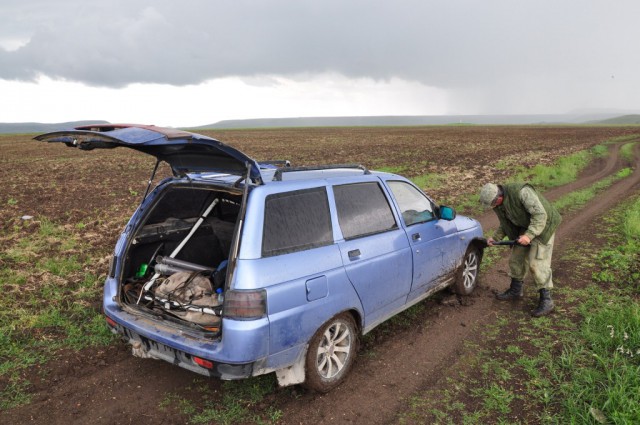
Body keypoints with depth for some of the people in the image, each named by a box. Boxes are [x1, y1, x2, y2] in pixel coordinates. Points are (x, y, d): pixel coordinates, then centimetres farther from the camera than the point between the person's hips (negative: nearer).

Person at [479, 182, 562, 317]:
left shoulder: (521, 192, -34)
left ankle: (546, 301, -2)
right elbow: (505, 224, 8)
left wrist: (529, 235, -37)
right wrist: (495, 237, -3)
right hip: (525, 227, 8)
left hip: (543, 225, -8)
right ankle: (515, 291, 28)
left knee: (537, 263, -11)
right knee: (516, 258, 11)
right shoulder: (499, 204, -7)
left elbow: (540, 214, -31)